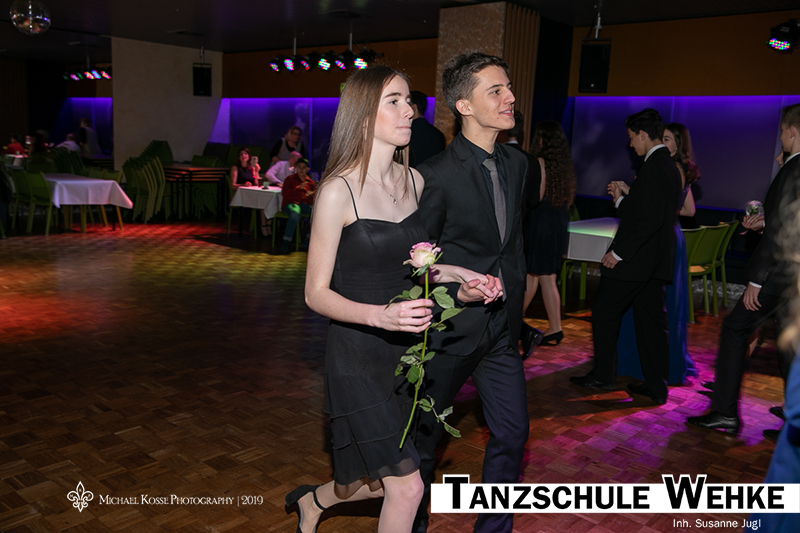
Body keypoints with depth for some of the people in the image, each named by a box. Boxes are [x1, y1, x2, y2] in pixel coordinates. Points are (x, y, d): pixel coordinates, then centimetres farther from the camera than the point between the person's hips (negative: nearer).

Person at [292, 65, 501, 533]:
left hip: (406, 352, 6)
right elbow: (316, 293, -13)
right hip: (358, 355, -6)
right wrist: (380, 315, -29)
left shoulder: (414, 181, 4)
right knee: (407, 485, -5)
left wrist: (459, 278, -1)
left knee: (382, 480, 17)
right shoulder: (338, 191, -15)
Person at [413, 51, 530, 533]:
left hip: (501, 330, 6)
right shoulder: (437, 175, -18)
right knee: (425, 436, 12)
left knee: (513, 432, 11)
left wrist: (515, 309, 14)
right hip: (451, 330, -6)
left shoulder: (517, 164, 5)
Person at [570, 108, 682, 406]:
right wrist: (621, 199, 16)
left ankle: (603, 376, 15)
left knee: (604, 313, 4)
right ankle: (657, 387, 17)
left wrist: (618, 252, -20)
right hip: (656, 259, 10)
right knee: (651, 319, 12)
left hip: (635, 258, -10)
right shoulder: (670, 166, 14)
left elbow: (650, 219, -24)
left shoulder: (653, 166, -17)